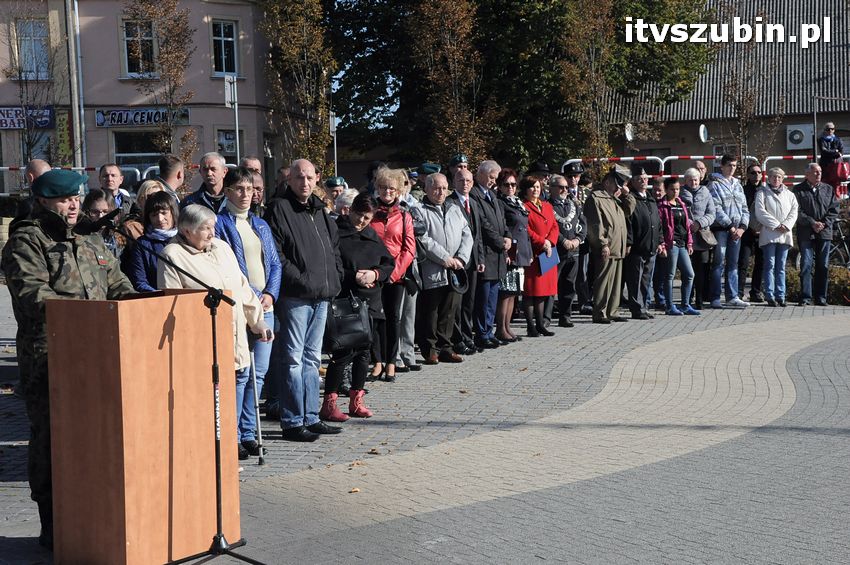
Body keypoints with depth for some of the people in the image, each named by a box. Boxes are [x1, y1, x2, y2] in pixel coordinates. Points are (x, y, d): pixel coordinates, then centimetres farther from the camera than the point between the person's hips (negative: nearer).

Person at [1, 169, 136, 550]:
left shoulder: (91, 244, 21)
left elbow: (117, 285, 20)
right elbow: (31, 294, -15)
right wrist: (79, 308, -26)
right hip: (48, 358, -6)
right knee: (51, 440, -1)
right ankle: (54, 530, 8)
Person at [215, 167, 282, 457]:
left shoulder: (261, 225, 18)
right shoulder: (219, 223, -2)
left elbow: (275, 263, 17)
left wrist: (270, 294, 0)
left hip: (265, 306, 6)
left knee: (258, 372, 9)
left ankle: (248, 432, 18)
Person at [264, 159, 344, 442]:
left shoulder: (320, 211, 17)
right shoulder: (279, 209, -6)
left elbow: (334, 248, 24)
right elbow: (275, 254, -14)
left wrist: (335, 278, 11)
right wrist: (300, 279, -18)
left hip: (321, 296, 8)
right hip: (294, 297, -8)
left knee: (312, 358, 14)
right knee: (293, 359, -4)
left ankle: (311, 418, 22)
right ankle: (293, 422, 2)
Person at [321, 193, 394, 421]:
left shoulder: (372, 236, 14)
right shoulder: (336, 233, -6)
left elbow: (389, 263, 16)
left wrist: (375, 274, -4)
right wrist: (353, 277, -16)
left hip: (370, 302, 7)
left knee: (364, 351, 10)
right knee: (343, 352, -9)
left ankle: (357, 400, 21)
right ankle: (329, 404, -1)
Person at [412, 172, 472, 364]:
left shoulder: (455, 210, 18)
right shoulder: (419, 211, -1)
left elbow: (467, 235, 11)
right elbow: (423, 239, -12)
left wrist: (460, 259, -5)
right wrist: (445, 258, -14)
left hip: (454, 270, 5)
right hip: (431, 272, -5)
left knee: (449, 312, 9)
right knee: (429, 313, 0)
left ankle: (445, 348, 18)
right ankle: (429, 350, 8)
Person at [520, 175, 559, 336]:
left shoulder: (547, 206, 19)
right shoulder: (522, 207, -4)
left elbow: (555, 227, 13)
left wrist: (550, 242, -5)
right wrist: (542, 242, -14)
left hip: (547, 254, 7)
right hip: (531, 255, -7)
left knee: (543, 290, 9)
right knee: (530, 291, -4)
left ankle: (540, 325, 15)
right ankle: (531, 327, 0)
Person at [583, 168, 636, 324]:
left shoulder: (614, 199, 22)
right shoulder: (595, 198, -8)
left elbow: (629, 210, 25)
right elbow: (596, 224, -15)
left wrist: (626, 194, 13)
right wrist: (603, 244, -20)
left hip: (617, 249, 9)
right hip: (606, 250, -9)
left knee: (616, 282, 11)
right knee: (603, 281, -8)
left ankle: (611, 312, 18)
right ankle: (599, 314, -4)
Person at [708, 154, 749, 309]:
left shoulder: (738, 185, 19)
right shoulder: (715, 184, -1)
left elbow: (744, 208, 15)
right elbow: (716, 209, -11)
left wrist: (742, 226, 0)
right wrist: (730, 226, -13)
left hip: (737, 230, 6)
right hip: (720, 229, -6)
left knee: (733, 264, 8)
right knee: (719, 263, -6)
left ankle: (732, 297, 11)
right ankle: (715, 299, -5)